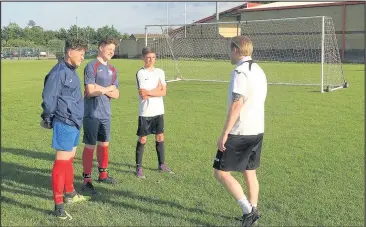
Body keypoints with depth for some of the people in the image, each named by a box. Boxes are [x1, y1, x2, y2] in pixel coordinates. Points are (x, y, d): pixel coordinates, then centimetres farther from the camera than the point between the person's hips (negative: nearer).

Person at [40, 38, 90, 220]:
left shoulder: (71, 71, 13)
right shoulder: (59, 72, -16)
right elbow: (48, 99, -16)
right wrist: (48, 120, -4)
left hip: (75, 123, 9)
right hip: (64, 124, -9)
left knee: (69, 160, 19)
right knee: (62, 162, -6)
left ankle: (70, 194, 34)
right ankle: (58, 207, -2)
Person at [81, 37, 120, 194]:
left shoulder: (112, 70, 13)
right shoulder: (91, 66, -9)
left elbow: (116, 94, 10)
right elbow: (90, 91, -17)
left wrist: (101, 89, -8)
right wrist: (108, 88, -3)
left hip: (106, 114, 7)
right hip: (92, 114, -7)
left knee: (104, 144, 15)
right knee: (90, 146, -1)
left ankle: (103, 174, 30)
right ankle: (87, 180, 6)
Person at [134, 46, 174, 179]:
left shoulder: (160, 72, 7)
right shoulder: (140, 73, -7)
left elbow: (164, 92, -1)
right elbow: (143, 95, -15)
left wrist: (149, 92, -12)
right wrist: (157, 89, -6)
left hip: (158, 111, 4)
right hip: (145, 112, -4)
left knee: (160, 137, 11)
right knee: (142, 139, 1)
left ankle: (162, 164, 23)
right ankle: (139, 167, 10)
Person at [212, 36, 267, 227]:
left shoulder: (240, 71, -15)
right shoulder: (259, 71, 13)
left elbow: (237, 104, -22)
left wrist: (224, 134, -19)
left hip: (240, 133, -9)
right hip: (257, 131, 9)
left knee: (220, 173, -1)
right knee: (250, 173, 16)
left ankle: (248, 210, -3)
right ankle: (252, 211, 22)